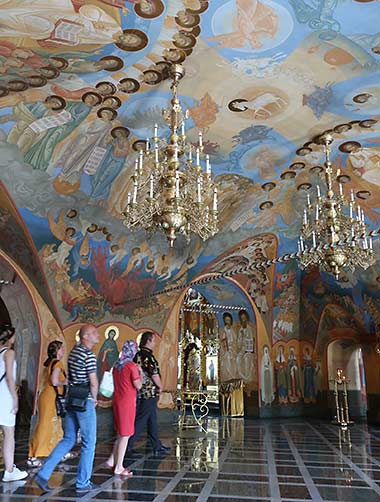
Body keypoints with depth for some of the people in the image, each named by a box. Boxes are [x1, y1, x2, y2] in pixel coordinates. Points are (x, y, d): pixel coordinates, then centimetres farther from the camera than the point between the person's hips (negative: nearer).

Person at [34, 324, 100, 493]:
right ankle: (83, 483, 13)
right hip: (84, 402, -8)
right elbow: (93, 382, -18)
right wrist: (94, 398, 1)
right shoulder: (89, 355, -16)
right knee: (89, 442, 5)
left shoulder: (74, 351, 11)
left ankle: (43, 474, 13)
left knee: (68, 440, 16)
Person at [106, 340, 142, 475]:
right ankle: (119, 468, 10)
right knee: (125, 435, 3)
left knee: (121, 433, 21)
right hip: (127, 403, -8)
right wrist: (140, 372, -1)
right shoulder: (131, 366, -17)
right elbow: (138, 386, -14)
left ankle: (112, 460, 24)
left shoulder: (116, 365, 6)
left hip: (117, 402, 8)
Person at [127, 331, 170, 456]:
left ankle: (157, 446, 24)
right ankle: (128, 446, 6)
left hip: (141, 393, 9)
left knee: (152, 420, 16)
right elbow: (154, 374, -19)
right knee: (140, 421, -1)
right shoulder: (148, 355, -19)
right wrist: (160, 386, -1)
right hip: (149, 393, -9)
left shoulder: (138, 355, 10)